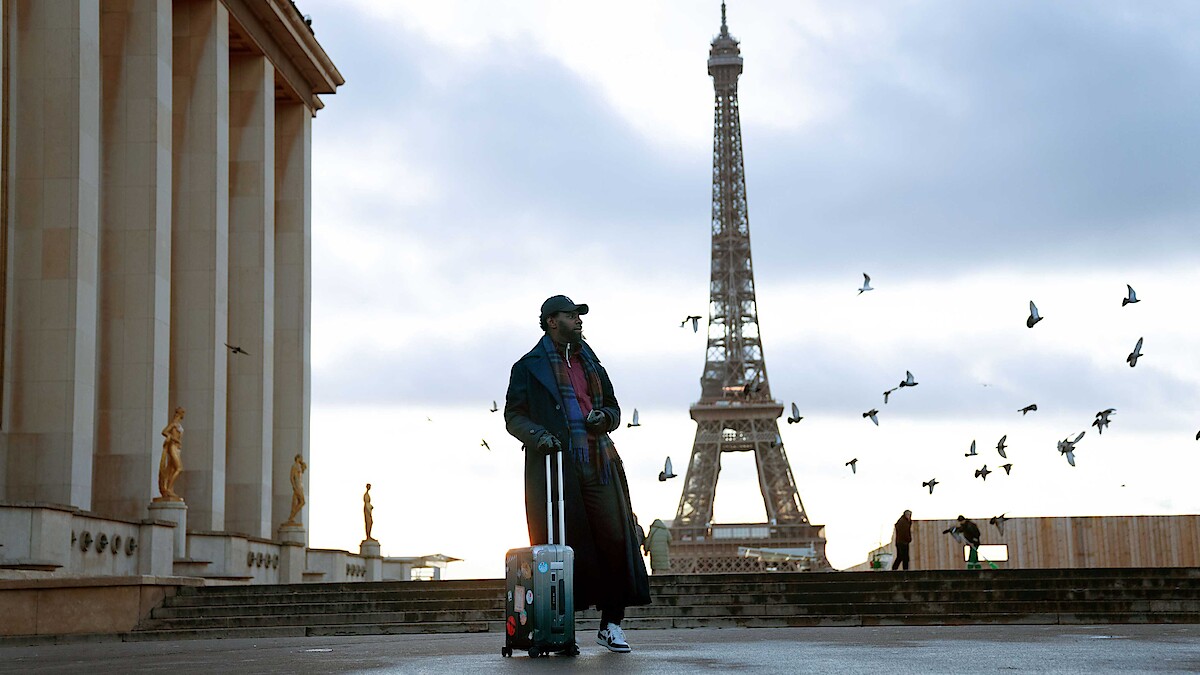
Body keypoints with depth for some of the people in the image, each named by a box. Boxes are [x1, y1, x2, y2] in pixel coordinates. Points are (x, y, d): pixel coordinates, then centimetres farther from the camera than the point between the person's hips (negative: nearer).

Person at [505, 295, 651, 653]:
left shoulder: (590, 363, 23)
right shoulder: (530, 367, 7)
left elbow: (614, 409, 28)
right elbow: (513, 416, 4)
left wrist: (603, 418, 4)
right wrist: (537, 435, -15)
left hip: (597, 463, 4)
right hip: (556, 466, -4)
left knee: (613, 537, -5)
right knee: (564, 544, -6)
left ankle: (611, 624, 1)